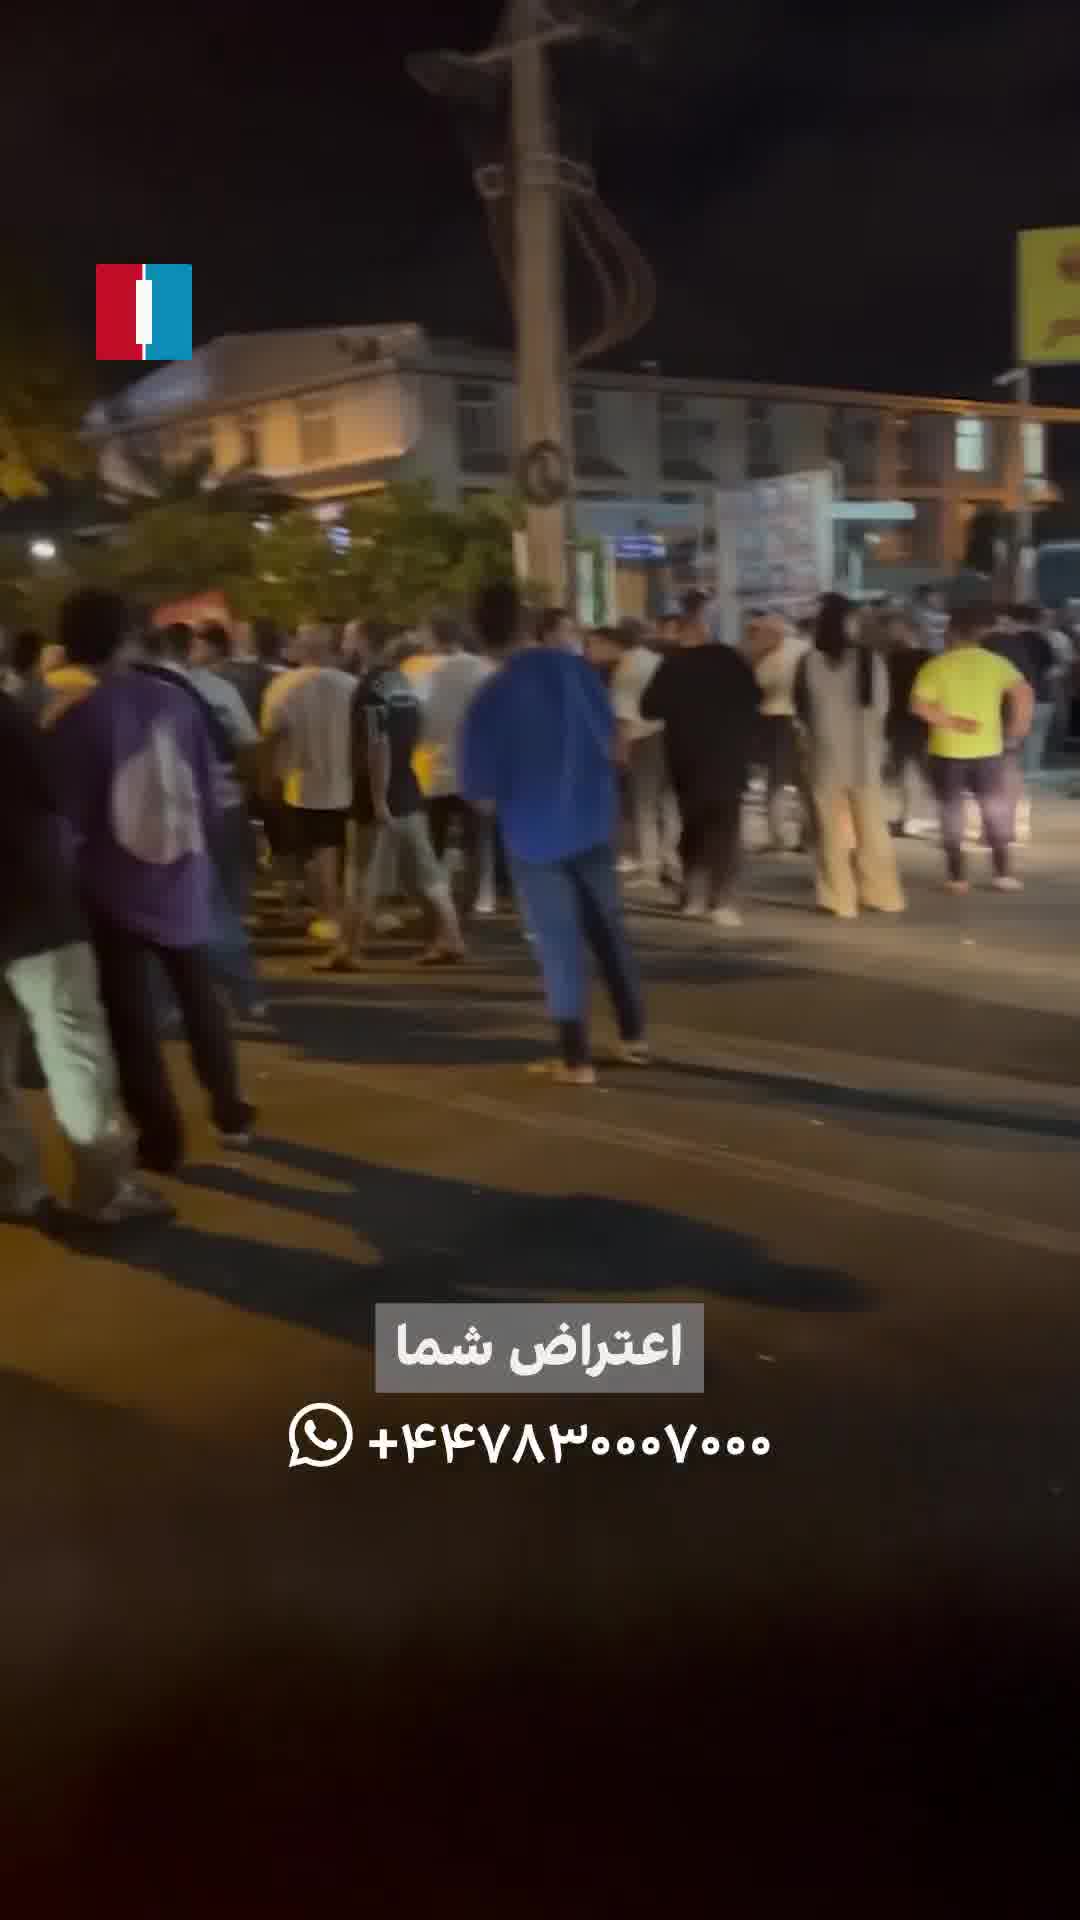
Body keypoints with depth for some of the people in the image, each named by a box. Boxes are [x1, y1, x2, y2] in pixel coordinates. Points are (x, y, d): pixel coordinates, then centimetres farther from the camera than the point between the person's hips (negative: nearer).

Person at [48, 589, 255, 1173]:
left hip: (114, 890, -4)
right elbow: (209, 792, 1)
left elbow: (67, 819, -10)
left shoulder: (72, 722, -15)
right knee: (198, 997, 21)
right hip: (183, 879, 4)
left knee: (129, 1015, 8)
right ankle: (230, 1111, 29)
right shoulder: (176, 701, -5)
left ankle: (160, 1136, 13)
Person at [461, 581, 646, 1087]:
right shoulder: (576, 668, -6)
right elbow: (609, 740, 6)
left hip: (536, 834, -3)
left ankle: (576, 1058, 10)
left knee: (559, 944, 6)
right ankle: (633, 1035, 26)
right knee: (608, 927, 18)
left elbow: (482, 794, -11)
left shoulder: (490, 701, -15)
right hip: (593, 821, 3)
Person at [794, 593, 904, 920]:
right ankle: (883, 895, 16)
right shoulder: (870, 659, -9)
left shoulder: (809, 662, -8)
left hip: (825, 754, -1)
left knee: (832, 830, 7)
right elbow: (880, 707, 0)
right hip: (863, 753, 1)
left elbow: (801, 708, 3)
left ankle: (840, 899, 6)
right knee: (871, 828, 12)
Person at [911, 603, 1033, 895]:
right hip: (988, 749, 1)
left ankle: (957, 875, 8)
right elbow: (1024, 694, -13)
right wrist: (1017, 730, -6)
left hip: (947, 750, -1)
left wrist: (951, 722, -12)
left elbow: (919, 705, -15)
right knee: (996, 809, 13)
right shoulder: (997, 662, 0)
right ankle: (1002, 872, 12)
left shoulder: (936, 665, -3)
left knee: (952, 811, 8)